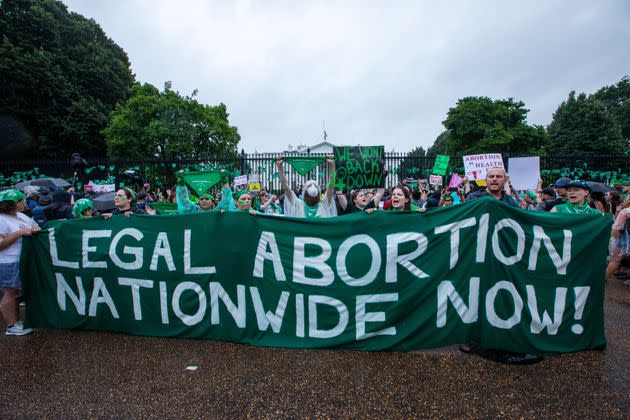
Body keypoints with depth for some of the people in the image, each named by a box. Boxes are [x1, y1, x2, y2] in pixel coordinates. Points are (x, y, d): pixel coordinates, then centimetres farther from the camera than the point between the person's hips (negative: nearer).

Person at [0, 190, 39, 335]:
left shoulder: (21, 216, 8)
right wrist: (20, 233, -24)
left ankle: (16, 320, 29)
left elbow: (35, 227, 20)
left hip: (23, 261, 8)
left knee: (15, 292, 17)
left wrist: (34, 229, 1)